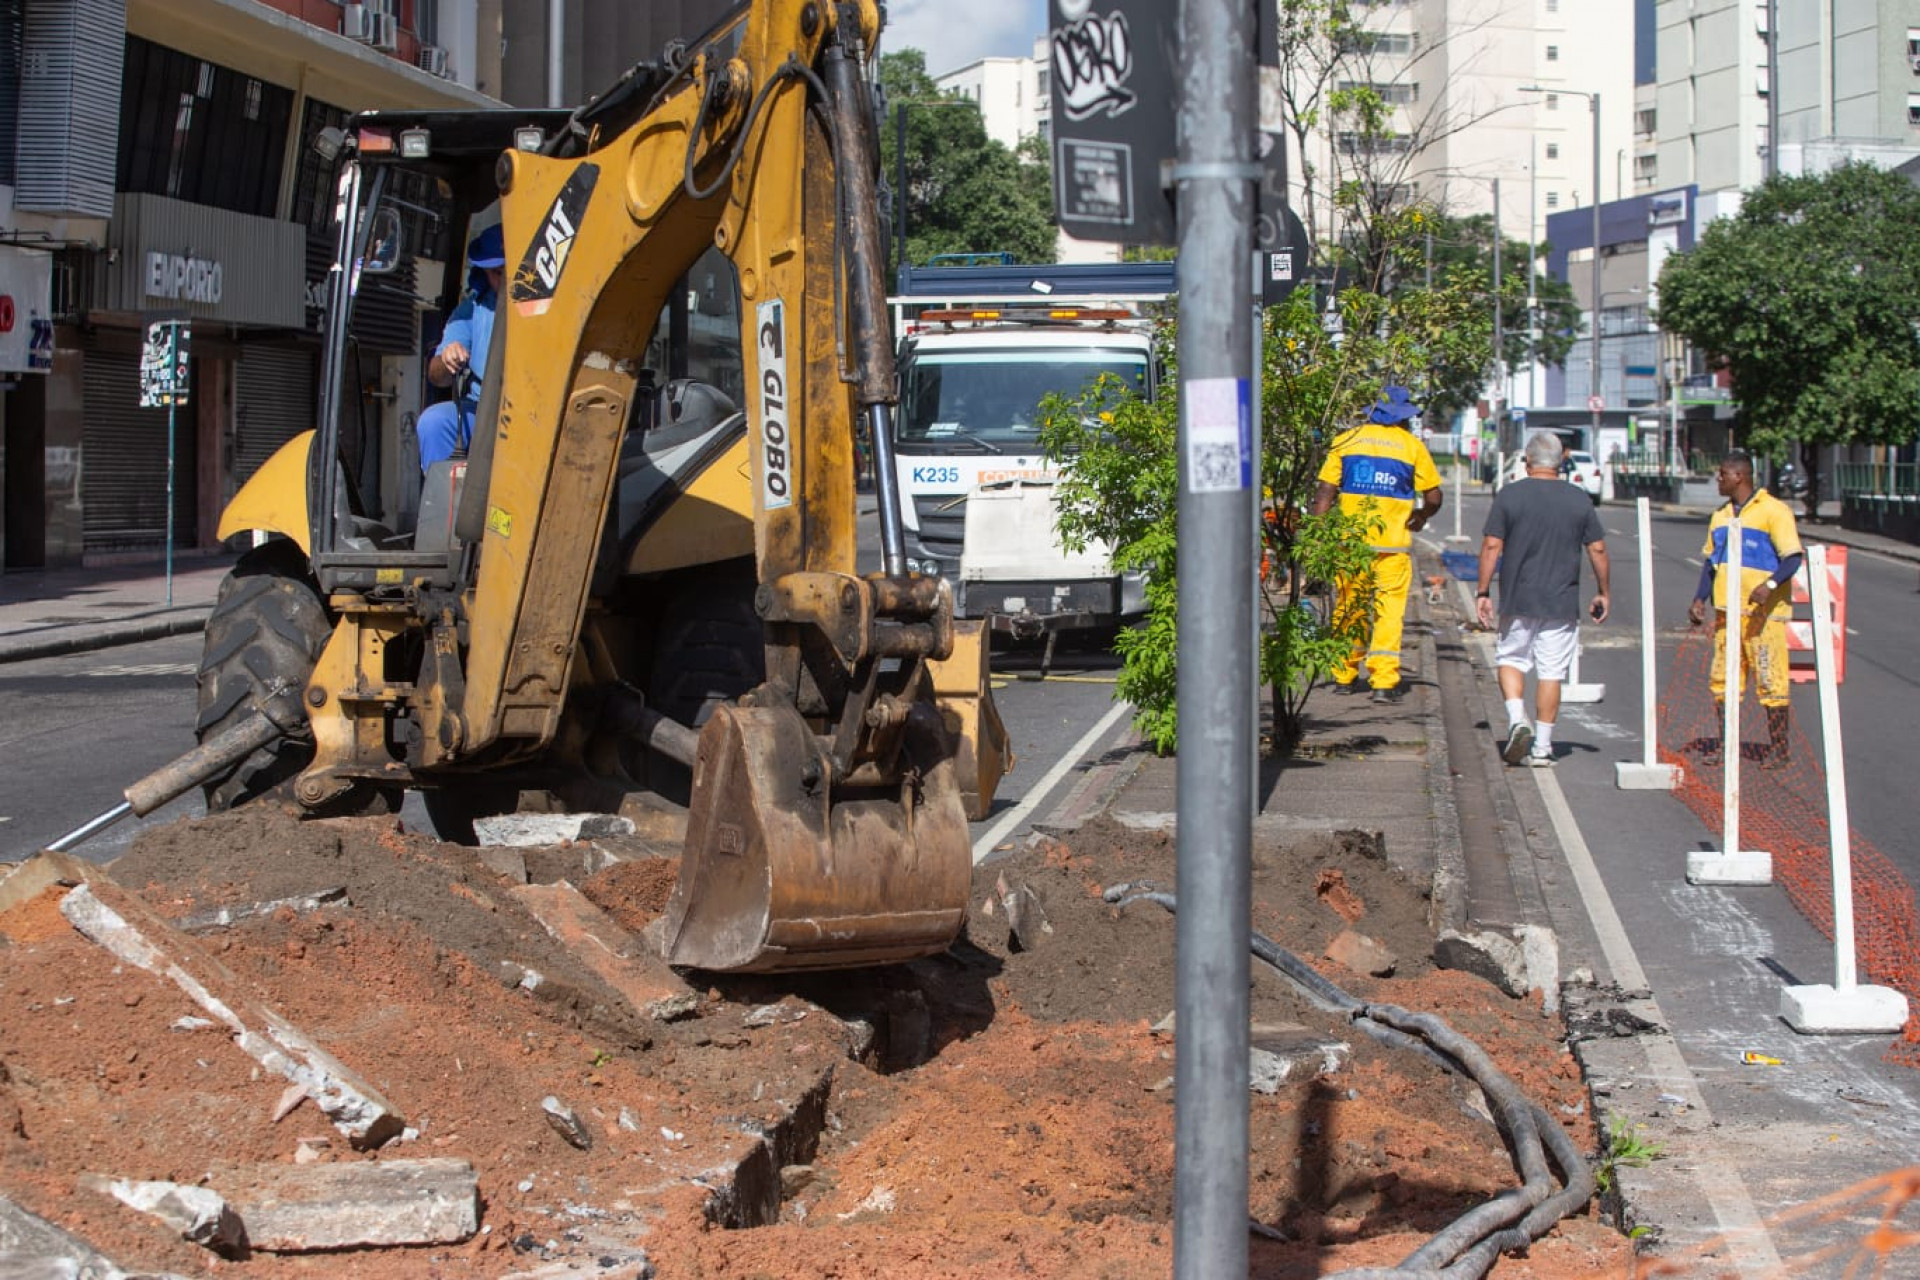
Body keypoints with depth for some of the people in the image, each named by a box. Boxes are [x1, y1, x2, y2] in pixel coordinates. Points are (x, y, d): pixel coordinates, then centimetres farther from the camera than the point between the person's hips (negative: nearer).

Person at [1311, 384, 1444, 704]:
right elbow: (1433, 497, 5)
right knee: (1389, 610, 1)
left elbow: (1324, 492, -1)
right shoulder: (1412, 446, 1)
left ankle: (1344, 676, 19)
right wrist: (1420, 517, 25)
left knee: (1348, 606, 14)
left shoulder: (1346, 440, 5)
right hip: (1392, 542, -2)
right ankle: (1384, 682, -6)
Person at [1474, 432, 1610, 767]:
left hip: (1518, 600, -1)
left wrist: (1483, 592, 0)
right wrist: (1603, 592, 16)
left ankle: (1517, 718, -8)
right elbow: (1597, 549, 4)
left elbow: (1491, 546, -7)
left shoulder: (1509, 495, -4)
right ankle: (1541, 747, 5)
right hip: (1562, 602, 1)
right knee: (1551, 672, 5)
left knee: (1509, 659, 15)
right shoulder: (1579, 499, 1)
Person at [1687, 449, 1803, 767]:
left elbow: (1792, 558, -11)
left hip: (1764, 612, -7)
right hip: (1727, 610, 7)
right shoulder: (1721, 515, 17)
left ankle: (1781, 745, 4)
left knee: (1769, 678, -4)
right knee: (1722, 678, 6)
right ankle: (1724, 744, 12)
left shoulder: (1773, 511, -6)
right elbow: (1710, 559, 21)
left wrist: (1770, 585, -27)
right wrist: (1699, 599, 7)